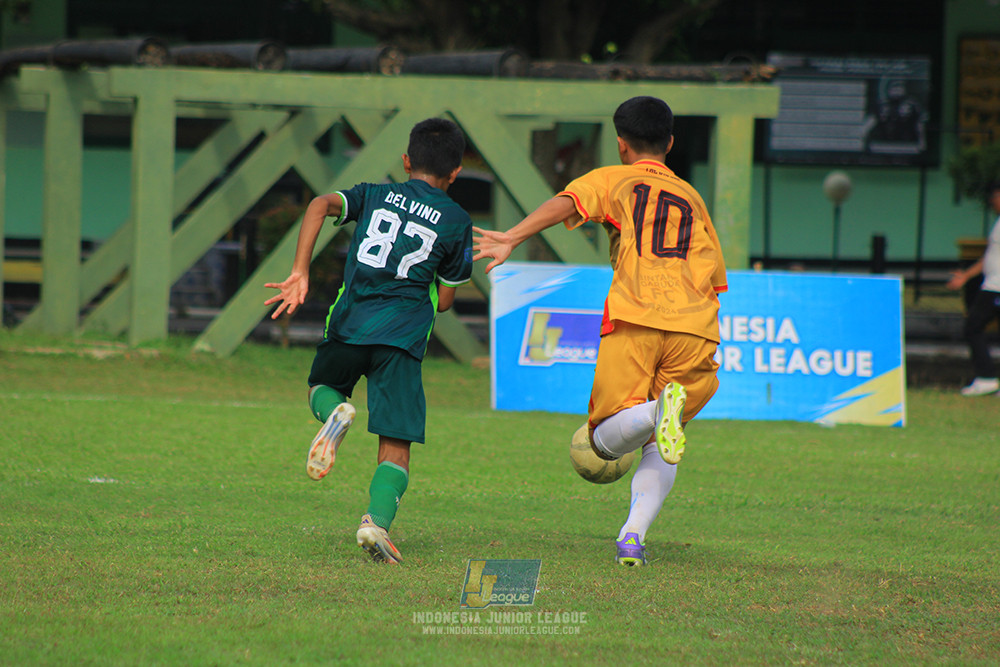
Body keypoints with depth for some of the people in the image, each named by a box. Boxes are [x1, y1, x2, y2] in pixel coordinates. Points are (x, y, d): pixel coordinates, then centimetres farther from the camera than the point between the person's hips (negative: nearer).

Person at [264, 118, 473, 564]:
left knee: (322, 386, 31)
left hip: (348, 323, 2)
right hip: (401, 334, -2)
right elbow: (444, 301, 12)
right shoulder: (457, 222, 11)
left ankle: (334, 411, -4)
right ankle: (378, 519, -27)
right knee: (396, 446, -1)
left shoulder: (375, 195, 16)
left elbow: (320, 206, -3)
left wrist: (299, 274, -7)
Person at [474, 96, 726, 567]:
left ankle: (657, 411, -31)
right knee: (659, 447, 16)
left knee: (608, 440, 2)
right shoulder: (692, 198, 30)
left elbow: (564, 205, -3)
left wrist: (513, 238, -15)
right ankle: (633, 537, -5)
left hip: (634, 318, -3)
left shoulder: (612, 180, 19)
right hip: (696, 327, 3)